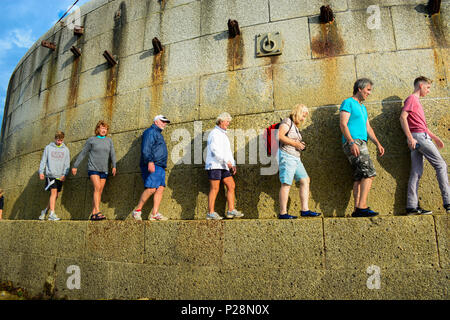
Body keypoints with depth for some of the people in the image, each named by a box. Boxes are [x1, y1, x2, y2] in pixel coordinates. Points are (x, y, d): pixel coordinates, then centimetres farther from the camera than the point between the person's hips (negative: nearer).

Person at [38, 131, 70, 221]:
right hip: (50, 174, -3)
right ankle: (52, 214, -13)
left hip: (60, 176, 3)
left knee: (56, 195, 4)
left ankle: (45, 211, 21)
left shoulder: (66, 149, 11)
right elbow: (43, 160, 8)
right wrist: (41, 171, -3)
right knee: (54, 192, -14)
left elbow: (67, 164, 8)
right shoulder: (48, 148, 8)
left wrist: (64, 174, -5)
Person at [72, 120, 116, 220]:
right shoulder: (91, 140, 4)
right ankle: (97, 212, -24)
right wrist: (75, 166, 7)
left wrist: (114, 166, -9)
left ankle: (93, 214, 6)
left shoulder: (109, 141, 12)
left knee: (100, 191, 1)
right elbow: (82, 153, 8)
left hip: (104, 170, 3)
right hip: (93, 168, -3)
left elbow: (112, 154, 5)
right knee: (97, 188, -18)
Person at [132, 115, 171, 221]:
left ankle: (155, 214, -2)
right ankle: (137, 210, -3)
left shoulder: (158, 134, 29)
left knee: (160, 188, -1)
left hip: (160, 167, 10)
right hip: (152, 165, -10)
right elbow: (146, 149, -15)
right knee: (151, 189, -15)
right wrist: (150, 161, -26)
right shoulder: (150, 132, -1)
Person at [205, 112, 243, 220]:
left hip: (223, 166, 9)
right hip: (214, 165, -9)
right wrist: (226, 161, -18)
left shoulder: (223, 134, 23)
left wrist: (233, 164, 12)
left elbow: (228, 151, 23)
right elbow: (215, 150, -18)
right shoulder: (214, 133, -6)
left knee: (231, 186, 3)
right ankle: (210, 213, 1)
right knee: (214, 188, -7)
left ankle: (231, 211, 5)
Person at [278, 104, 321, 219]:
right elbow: (279, 136, -17)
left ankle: (304, 210, 5)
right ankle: (283, 213, -6)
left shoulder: (295, 126, 24)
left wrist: (300, 145, 9)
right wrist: (295, 143, -13)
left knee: (305, 180, 3)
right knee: (286, 184, -10)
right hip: (286, 155, -9)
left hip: (296, 158, 9)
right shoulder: (287, 121, -3)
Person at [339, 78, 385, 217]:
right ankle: (362, 206, -19)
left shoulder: (363, 107, 26)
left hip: (361, 144, 9)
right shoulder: (348, 103, -1)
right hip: (353, 143, -9)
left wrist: (377, 143, 16)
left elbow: (368, 128, 26)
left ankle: (357, 209, 4)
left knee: (359, 177, 4)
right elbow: (343, 124, -11)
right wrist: (352, 142, -21)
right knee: (370, 173, -17)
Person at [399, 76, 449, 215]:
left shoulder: (416, 101, 26)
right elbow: (403, 117, -16)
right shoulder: (412, 98, -2)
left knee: (416, 173, 3)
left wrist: (434, 137, 29)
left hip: (419, 138, 9)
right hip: (419, 136, -9)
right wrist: (410, 137, -23)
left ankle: (412, 206, 1)